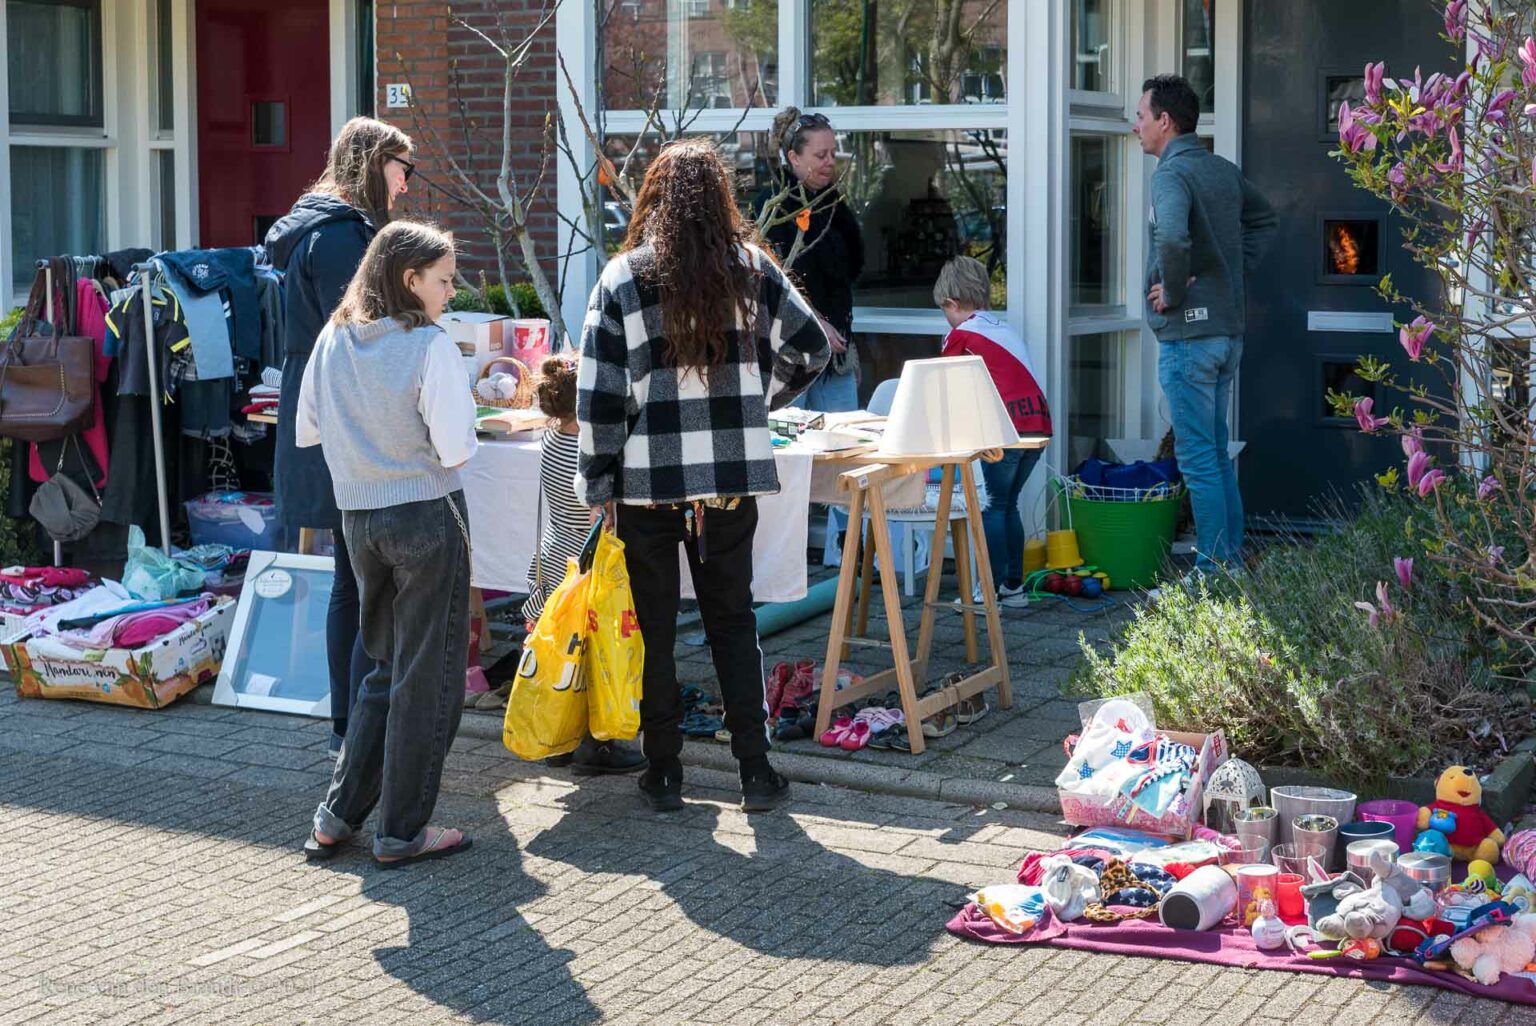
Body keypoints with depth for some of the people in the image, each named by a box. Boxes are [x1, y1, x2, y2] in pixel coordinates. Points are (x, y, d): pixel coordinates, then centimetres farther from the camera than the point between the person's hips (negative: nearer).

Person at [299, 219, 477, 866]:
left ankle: (338, 817, 19)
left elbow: (305, 432, 12)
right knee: (427, 678, 4)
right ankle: (403, 832, 10)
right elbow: (456, 449, -17)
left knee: (386, 668, 20)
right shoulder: (430, 347, -15)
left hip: (359, 519, 6)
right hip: (427, 516, -6)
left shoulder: (333, 340, 4)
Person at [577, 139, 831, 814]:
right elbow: (811, 347, 8)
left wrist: (597, 481, 0)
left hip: (648, 481, -2)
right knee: (733, 618, 13)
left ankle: (663, 772, 14)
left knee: (655, 626, 9)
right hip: (733, 477, 2)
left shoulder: (622, 278, -5)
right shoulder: (753, 269, 1)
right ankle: (755, 769, 10)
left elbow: (599, 393, -6)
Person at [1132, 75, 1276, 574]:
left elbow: (1173, 238, -35)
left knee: (1197, 457, -4)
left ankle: (1213, 570, -1)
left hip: (1188, 333, -9)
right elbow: (1264, 217, 30)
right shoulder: (1222, 170, 12)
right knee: (1217, 452, 16)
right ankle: (1232, 559, 20)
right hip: (1229, 327, 9)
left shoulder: (1172, 174, -15)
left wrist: (1172, 293, -19)